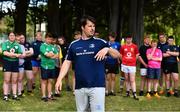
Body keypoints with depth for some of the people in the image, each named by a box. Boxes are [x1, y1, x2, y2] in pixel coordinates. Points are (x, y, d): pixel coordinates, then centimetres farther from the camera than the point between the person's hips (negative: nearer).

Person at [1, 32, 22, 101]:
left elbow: (20, 55, 0)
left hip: (15, 63, 3)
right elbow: (5, 52, -14)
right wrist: (15, 54, -15)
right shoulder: (5, 43, 2)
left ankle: (14, 95, 11)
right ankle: (5, 95, -1)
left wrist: (10, 54, -16)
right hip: (7, 62, -3)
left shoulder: (17, 45, 10)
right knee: (7, 80, -4)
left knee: (14, 81, 6)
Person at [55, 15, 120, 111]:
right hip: (80, 87, 3)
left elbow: (117, 55, -1)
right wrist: (59, 79, -1)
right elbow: (67, 62, 9)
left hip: (97, 86, -2)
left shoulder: (100, 42, 2)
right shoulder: (74, 44, 8)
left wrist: (107, 49, -20)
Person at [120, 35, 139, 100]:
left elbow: (137, 55, 9)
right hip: (125, 65, 2)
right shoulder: (123, 47, 3)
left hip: (132, 65, -2)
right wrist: (124, 61, 7)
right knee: (127, 79, 10)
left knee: (132, 80, -5)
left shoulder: (134, 46, 0)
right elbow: (121, 55, 12)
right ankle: (127, 92, 20)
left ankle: (134, 94, -5)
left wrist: (133, 61, 8)